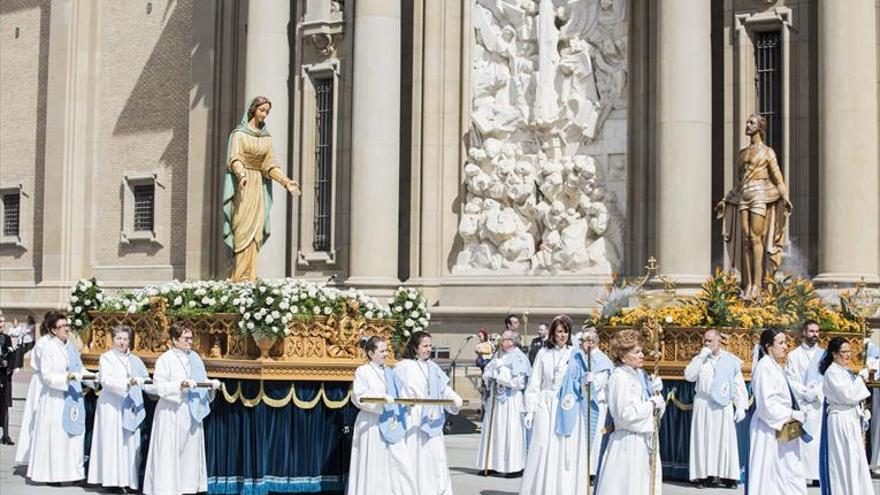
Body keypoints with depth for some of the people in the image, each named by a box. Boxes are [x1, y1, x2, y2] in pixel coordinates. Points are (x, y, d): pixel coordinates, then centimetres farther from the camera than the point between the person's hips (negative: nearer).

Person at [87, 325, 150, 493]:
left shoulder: (135, 360, 15)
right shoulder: (106, 358, 2)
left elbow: (145, 380, 9)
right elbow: (106, 380, -13)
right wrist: (128, 382, -26)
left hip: (130, 407, 4)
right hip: (111, 405, -4)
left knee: (130, 442, -1)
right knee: (112, 441, -5)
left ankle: (127, 479, 0)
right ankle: (111, 479, -3)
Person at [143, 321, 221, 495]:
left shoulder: (195, 357, 12)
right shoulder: (165, 359, -7)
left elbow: (202, 381, 17)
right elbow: (159, 386, -13)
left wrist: (212, 384, -4)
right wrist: (181, 384, -24)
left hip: (192, 413, 6)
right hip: (172, 414, -6)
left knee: (191, 452, 8)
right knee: (169, 453, -6)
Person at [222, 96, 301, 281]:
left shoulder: (266, 137, 14)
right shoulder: (239, 133, -2)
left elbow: (270, 165, 12)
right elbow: (235, 158, -15)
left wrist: (286, 181, 0)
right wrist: (241, 175, -34)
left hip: (258, 185, 6)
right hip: (242, 184, -6)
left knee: (255, 231, 0)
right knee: (245, 229, -13)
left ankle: (249, 278, 1)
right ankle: (242, 279, -15)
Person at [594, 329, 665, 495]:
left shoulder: (640, 374, 11)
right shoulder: (619, 377, -14)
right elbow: (626, 414, -22)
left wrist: (656, 391, -5)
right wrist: (652, 404, -13)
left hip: (645, 440, 9)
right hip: (629, 443, -9)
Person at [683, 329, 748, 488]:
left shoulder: (731, 360, 3)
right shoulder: (699, 359, 7)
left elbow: (738, 385, 4)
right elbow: (689, 376, -8)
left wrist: (741, 407, -2)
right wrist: (702, 356, -10)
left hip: (724, 406, -1)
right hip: (703, 405, 1)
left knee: (725, 439, -1)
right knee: (704, 439, 0)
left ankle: (728, 475, 3)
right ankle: (705, 474, 4)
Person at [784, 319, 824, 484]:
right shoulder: (793, 356, 7)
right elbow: (791, 381, 1)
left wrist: (817, 392, -8)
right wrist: (807, 393, -9)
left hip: (821, 404, 2)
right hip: (801, 405, -2)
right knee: (803, 440, -8)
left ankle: (819, 474, -4)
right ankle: (803, 475, -8)